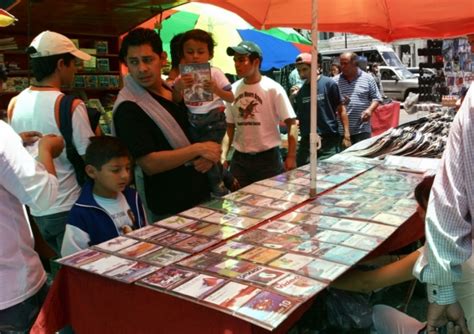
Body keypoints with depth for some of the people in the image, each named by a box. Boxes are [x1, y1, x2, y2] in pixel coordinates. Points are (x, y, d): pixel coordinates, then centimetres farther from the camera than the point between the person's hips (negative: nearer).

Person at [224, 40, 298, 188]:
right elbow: (230, 127, 11)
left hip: (268, 157, -4)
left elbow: (291, 123, -8)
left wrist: (291, 157, -15)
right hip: (239, 158, 4)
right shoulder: (233, 90, 3)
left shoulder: (273, 89, -10)